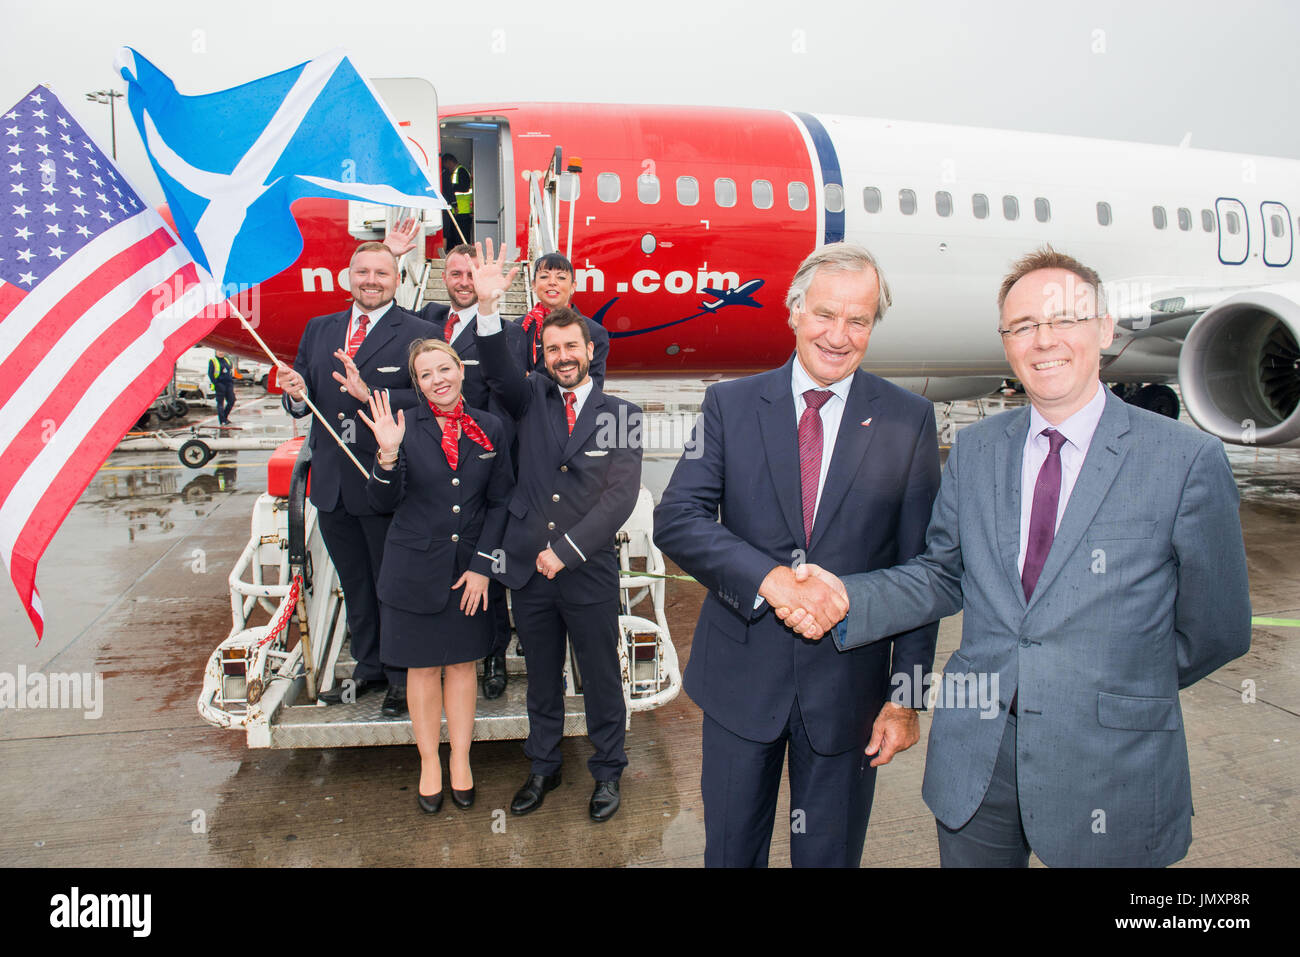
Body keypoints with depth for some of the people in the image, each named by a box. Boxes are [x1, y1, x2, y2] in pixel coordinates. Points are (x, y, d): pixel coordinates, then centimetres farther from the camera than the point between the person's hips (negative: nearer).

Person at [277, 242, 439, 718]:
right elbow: (304, 403, 13)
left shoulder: (420, 334, -6)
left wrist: (371, 395, -26)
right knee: (355, 585, 19)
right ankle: (368, 668, 37)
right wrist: (297, 394, -10)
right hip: (332, 482, 6)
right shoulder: (318, 330, 12)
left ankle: (403, 677, 24)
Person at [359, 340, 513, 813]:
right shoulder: (405, 427, -6)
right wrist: (388, 454, -27)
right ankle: (430, 764, 27)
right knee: (423, 668, 10)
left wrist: (482, 565, -5)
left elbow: (500, 501, 1)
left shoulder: (489, 428, -1)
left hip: (470, 569, 2)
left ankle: (460, 760, 28)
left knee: (462, 664, 13)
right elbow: (383, 502, -9)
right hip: (416, 567, -1)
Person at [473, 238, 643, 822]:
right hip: (528, 567, 2)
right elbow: (499, 372, -14)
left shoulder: (620, 415, 0)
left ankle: (607, 772, 31)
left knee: (601, 678, 11)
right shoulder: (531, 400, 6)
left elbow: (620, 495, -8)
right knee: (542, 677, 17)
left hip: (589, 572, -2)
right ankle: (543, 766, 36)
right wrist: (488, 306, -30)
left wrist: (566, 550, -14)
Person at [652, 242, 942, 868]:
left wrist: (906, 695, -4)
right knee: (730, 849, 18)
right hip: (741, 675, 1)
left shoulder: (909, 421, -2)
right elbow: (676, 520, -11)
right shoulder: (730, 404, -2)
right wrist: (769, 577, -25)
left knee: (830, 853, 18)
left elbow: (919, 570, -2)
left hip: (850, 684, 0)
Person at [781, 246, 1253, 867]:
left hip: (1108, 769, -3)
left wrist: (1126, 691, 8)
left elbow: (1216, 629, 0)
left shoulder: (1188, 459, -8)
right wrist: (847, 598, -9)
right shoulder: (973, 451, 3)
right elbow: (944, 574, 7)